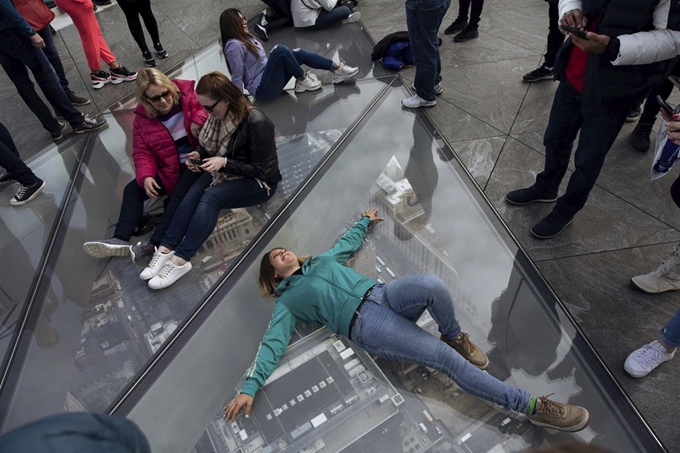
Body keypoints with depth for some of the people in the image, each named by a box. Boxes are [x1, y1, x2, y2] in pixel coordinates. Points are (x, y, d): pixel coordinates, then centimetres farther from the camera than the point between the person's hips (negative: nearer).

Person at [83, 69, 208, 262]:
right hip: (170, 169, 6)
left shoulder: (187, 93, -6)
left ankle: (155, 243, -32)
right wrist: (145, 176, -17)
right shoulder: (142, 118, 3)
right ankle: (120, 240, -17)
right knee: (133, 189, -6)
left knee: (181, 194, -30)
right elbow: (142, 152, 2)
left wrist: (198, 121, -27)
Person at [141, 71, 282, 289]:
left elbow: (261, 170, -21)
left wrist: (224, 163, -26)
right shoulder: (218, 115, -4)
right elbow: (213, 148, 14)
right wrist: (200, 155, -8)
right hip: (226, 172, 7)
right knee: (193, 193, -23)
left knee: (211, 197, -31)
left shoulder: (256, 123, -25)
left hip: (260, 182, -7)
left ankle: (180, 260, -32)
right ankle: (165, 249, -27)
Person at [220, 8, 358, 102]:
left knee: (299, 54, -1)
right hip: (262, 89, -10)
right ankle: (302, 80, -8)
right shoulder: (234, 46, -18)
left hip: (268, 78, 10)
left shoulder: (246, 38, 13)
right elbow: (237, 78, -17)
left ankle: (337, 69, 0)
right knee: (280, 50, -25)